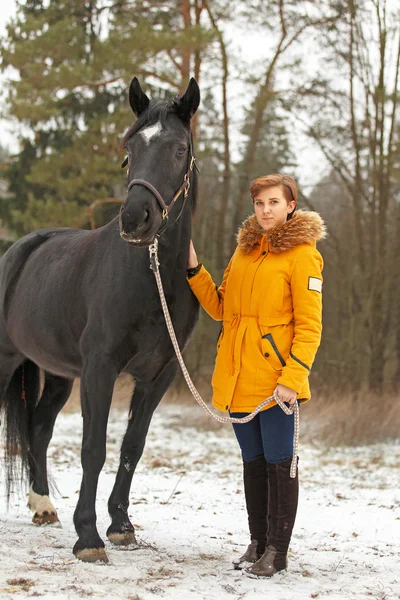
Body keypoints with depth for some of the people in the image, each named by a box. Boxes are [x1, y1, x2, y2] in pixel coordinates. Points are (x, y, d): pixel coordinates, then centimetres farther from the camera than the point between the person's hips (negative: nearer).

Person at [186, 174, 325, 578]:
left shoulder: (302, 254, -8)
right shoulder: (244, 250, 14)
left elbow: (309, 325, -12)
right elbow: (219, 307, 17)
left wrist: (292, 378, -20)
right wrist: (194, 268, 6)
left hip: (274, 377, -7)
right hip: (236, 376, 7)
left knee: (277, 461, 0)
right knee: (252, 462, 14)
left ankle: (276, 551, 8)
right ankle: (257, 543, 24)